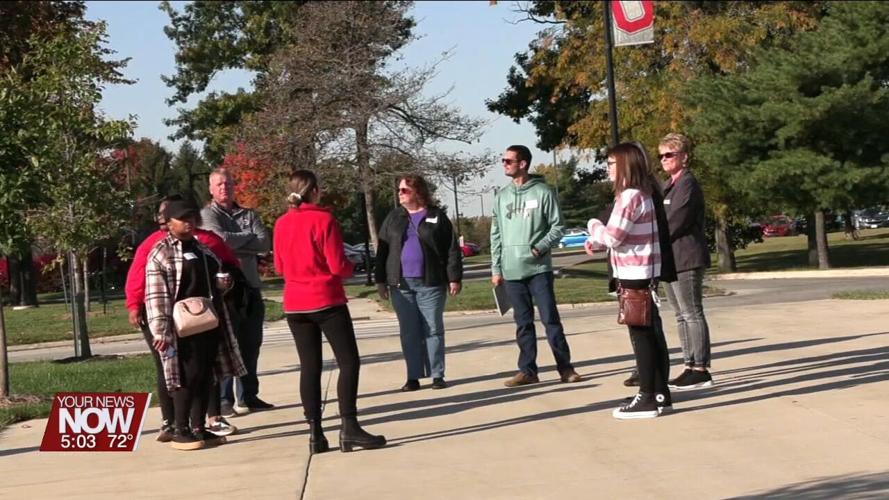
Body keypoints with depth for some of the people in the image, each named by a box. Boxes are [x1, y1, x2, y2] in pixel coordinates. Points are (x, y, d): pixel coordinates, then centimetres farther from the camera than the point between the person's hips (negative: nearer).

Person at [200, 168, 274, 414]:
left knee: (251, 345, 10)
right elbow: (219, 238, -18)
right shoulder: (208, 214, 1)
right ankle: (224, 399, -1)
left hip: (251, 287, 5)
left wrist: (234, 243, -11)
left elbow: (265, 244, -1)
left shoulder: (249, 215, 14)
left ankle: (248, 396, 19)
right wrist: (248, 237, -3)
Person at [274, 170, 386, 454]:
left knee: (309, 367, 8)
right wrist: (350, 268, 8)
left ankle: (315, 433, 4)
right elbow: (337, 266, -13)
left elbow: (280, 267, 12)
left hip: (295, 305, 5)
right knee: (349, 362, 0)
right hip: (326, 302, -5)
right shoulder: (324, 219, -11)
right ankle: (349, 427, -8)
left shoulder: (281, 224, 4)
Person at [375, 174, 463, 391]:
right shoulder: (393, 218, 10)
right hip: (401, 284, 2)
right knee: (409, 332, 3)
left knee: (433, 330, 1)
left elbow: (452, 250, 1)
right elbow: (382, 251, 10)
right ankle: (413, 377, 7)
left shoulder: (437, 217, 3)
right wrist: (381, 280, 5)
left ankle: (437, 375, 6)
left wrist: (454, 278, -5)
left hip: (430, 283, -2)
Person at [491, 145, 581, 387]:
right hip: (512, 271, 4)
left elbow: (558, 225, -3)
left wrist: (540, 247, -15)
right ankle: (527, 370, 12)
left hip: (539, 268, -4)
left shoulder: (542, 192, -4)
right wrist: (496, 269, 8)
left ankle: (565, 367, 4)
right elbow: (496, 235, 12)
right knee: (523, 323, 8)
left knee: (550, 318, -3)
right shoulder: (501, 196, 10)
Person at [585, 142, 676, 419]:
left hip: (634, 274, -10)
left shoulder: (630, 196, -18)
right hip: (646, 272, 10)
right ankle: (660, 394, 18)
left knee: (641, 335, -5)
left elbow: (613, 236, -18)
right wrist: (597, 242, 9)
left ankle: (648, 398, -1)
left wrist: (594, 225, 1)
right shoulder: (645, 193, 13)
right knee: (652, 333, 12)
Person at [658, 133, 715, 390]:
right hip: (672, 260, 10)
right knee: (682, 316, 12)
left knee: (692, 314, -7)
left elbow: (675, 222, -17)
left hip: (686, 259, -10)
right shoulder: (670, 185, 19)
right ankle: (691, 367, 17)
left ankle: (701, 370, -5)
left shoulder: (687, 184, -12)